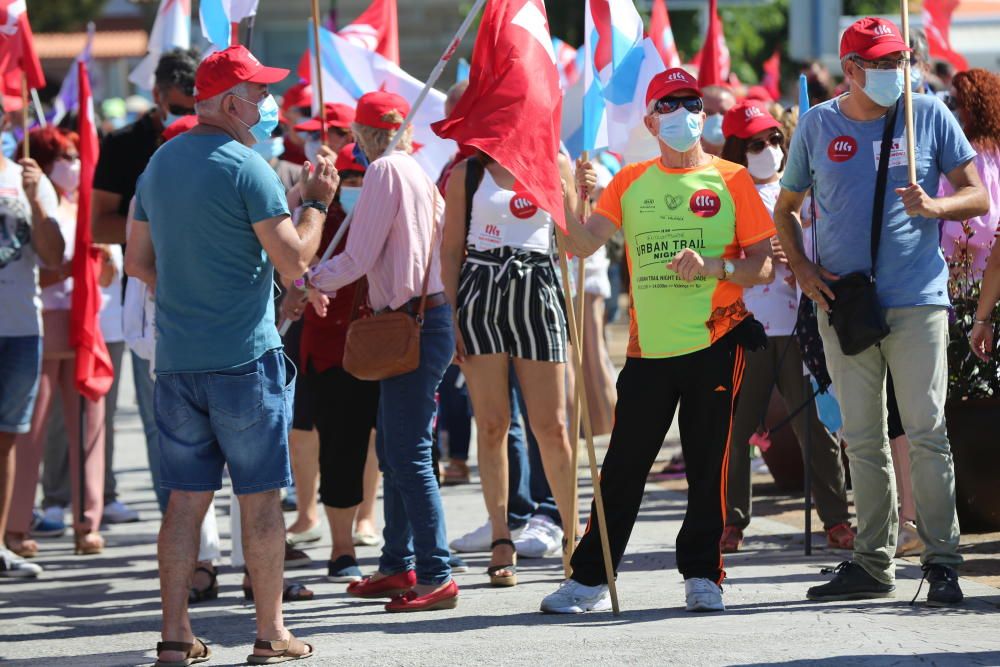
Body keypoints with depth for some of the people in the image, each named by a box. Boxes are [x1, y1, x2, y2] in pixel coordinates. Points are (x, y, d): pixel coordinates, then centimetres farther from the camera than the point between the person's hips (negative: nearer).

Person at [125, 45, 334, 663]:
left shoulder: (160, 165, 11)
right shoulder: (247, 169, -12)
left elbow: (138, 261, 17)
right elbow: (294, 259, -13)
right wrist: (317, 201, 0)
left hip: (177, 358, 6)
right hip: (244, 357, -6)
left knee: (187, 496, 8)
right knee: (261, 497, 1)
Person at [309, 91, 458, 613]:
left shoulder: (385, 171, -10)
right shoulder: (416, 172, 16)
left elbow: (358, 259, -11)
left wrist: (312, 281, 6)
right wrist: (324, 282, 24)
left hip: (415, 324, -9)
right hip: (428, 317, 9)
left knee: (408, 454, -9)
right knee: (392, 449, 16)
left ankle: (437, 577, -11)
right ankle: (398, 565, 23)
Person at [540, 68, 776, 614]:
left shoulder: (731, 180, 4)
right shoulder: (631, 182, 11)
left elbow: (763, 267, 0)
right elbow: (583, 244, 1)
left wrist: (713, 266, -17)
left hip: (716, 342, -2)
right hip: (648, 345, 2)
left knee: (708, 466, 0)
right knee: (622, 467, 3)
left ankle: (701, 575, 10)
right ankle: (589, 578, 9)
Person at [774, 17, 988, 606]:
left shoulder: (929, 115, 3)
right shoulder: (818, 125, 7)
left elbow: (978, 198, 4)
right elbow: (786, 208, 17)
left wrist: (933, 206, -16)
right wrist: (802, 268, 1)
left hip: (917, 301, -2)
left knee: (927, 431, -7)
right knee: (863, 439, 7)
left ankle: (942, 563, -3)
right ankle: (873, 563, 13)